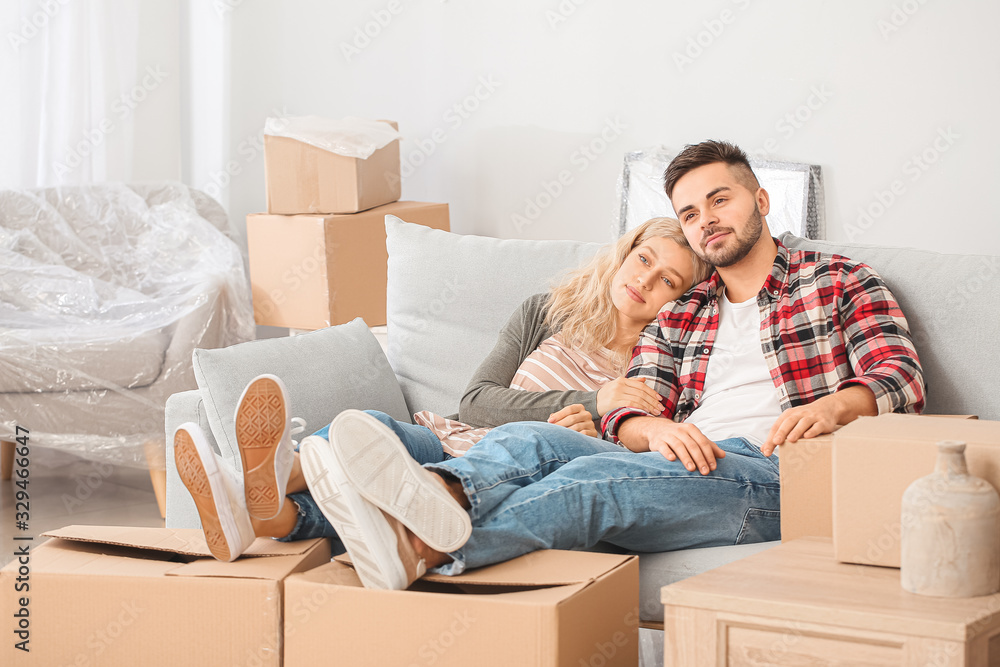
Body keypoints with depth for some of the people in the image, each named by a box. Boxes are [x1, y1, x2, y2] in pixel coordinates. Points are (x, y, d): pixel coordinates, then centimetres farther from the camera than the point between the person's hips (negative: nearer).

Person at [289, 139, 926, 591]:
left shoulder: (839, 282, 18)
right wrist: (657, 429, -12)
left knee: (599, 476, -35)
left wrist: (831, 406, -20)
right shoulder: (679, 317, 30)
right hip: (689, 462, 5)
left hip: (776, 475, -5)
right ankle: (436, 496, -61)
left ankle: (428, 547, -59)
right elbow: (624, 415, 15)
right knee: (532, 439, -25)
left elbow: (903, 378, 3)